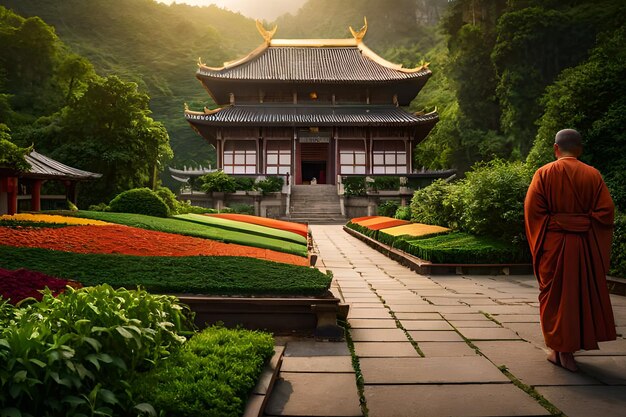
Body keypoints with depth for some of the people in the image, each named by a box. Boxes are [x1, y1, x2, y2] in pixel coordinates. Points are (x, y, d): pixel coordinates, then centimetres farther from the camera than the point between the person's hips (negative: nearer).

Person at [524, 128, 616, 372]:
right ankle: (580, 341, 22)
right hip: (585, 246, 1)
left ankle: (560, 349, 15)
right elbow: (606, 210, -5)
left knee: (555, 295, 10)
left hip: (553, 244, -1)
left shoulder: (544, 174, -4)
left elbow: (532, 209, -10)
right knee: (584, 294, 15)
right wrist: (585, 223, 7)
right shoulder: (592, 175, 0)